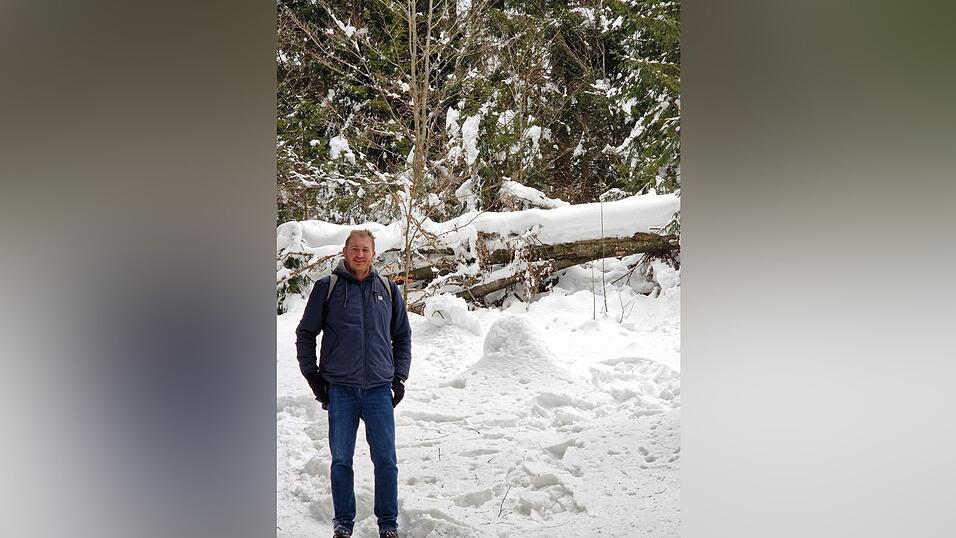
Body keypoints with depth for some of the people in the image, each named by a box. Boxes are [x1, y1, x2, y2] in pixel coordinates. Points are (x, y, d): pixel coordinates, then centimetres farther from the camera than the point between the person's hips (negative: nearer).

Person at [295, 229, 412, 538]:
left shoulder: (388, 290, 9)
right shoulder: (327, 288, 2)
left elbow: (402, 336, 17)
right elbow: (305, 333, 8)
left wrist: (400, 376, 9)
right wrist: (311, 374, 2)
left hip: (379, 389, 1)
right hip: (340, 389, -1)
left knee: (386, 461, 1)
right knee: (341, 460, 6)